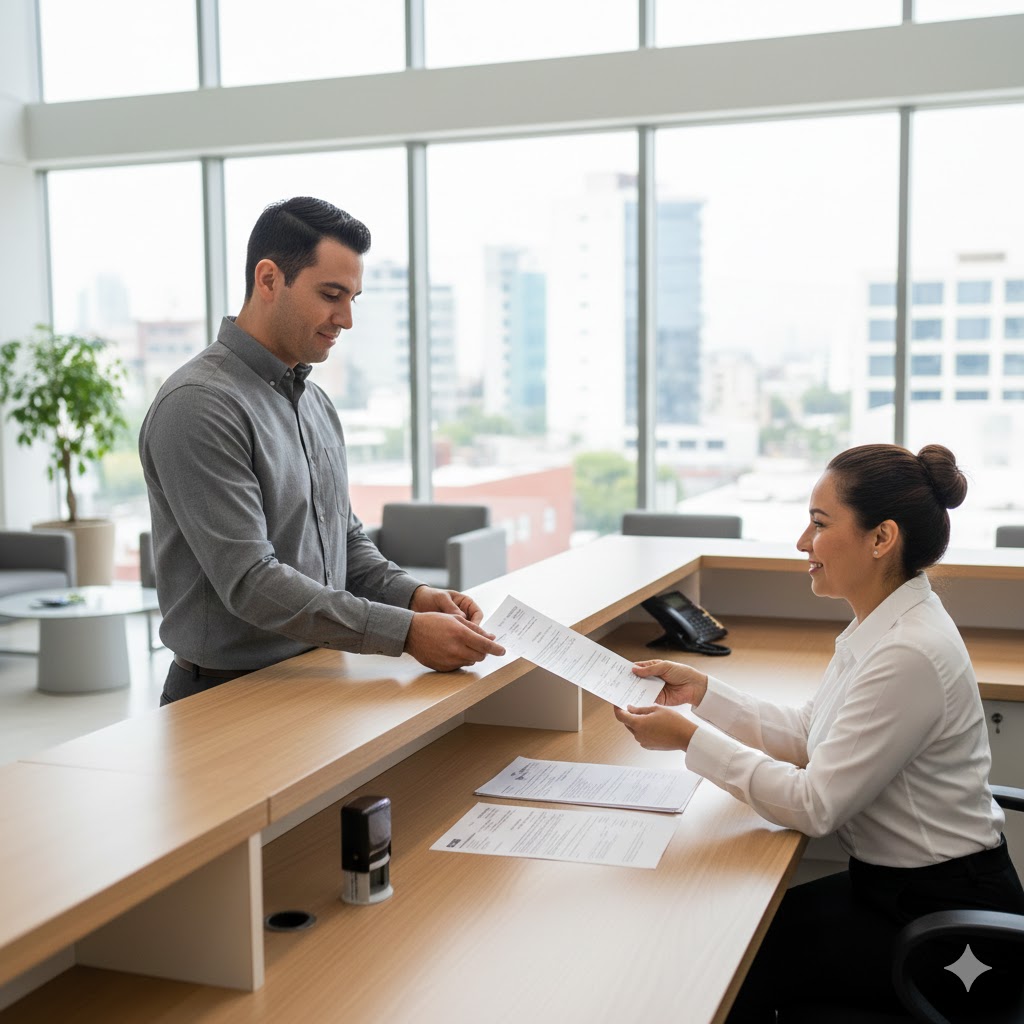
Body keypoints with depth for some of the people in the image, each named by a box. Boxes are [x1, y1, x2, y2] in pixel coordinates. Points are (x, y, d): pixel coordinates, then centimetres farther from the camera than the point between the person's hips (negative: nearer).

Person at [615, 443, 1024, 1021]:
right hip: (898, 886, 9)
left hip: (945, 920, -8)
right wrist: (702, 690, 3)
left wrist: (690, 739, -20)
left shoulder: (909, 654, -29)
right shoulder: (880, 627, 2)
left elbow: (814, 806, -26)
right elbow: (808, 735, 11)